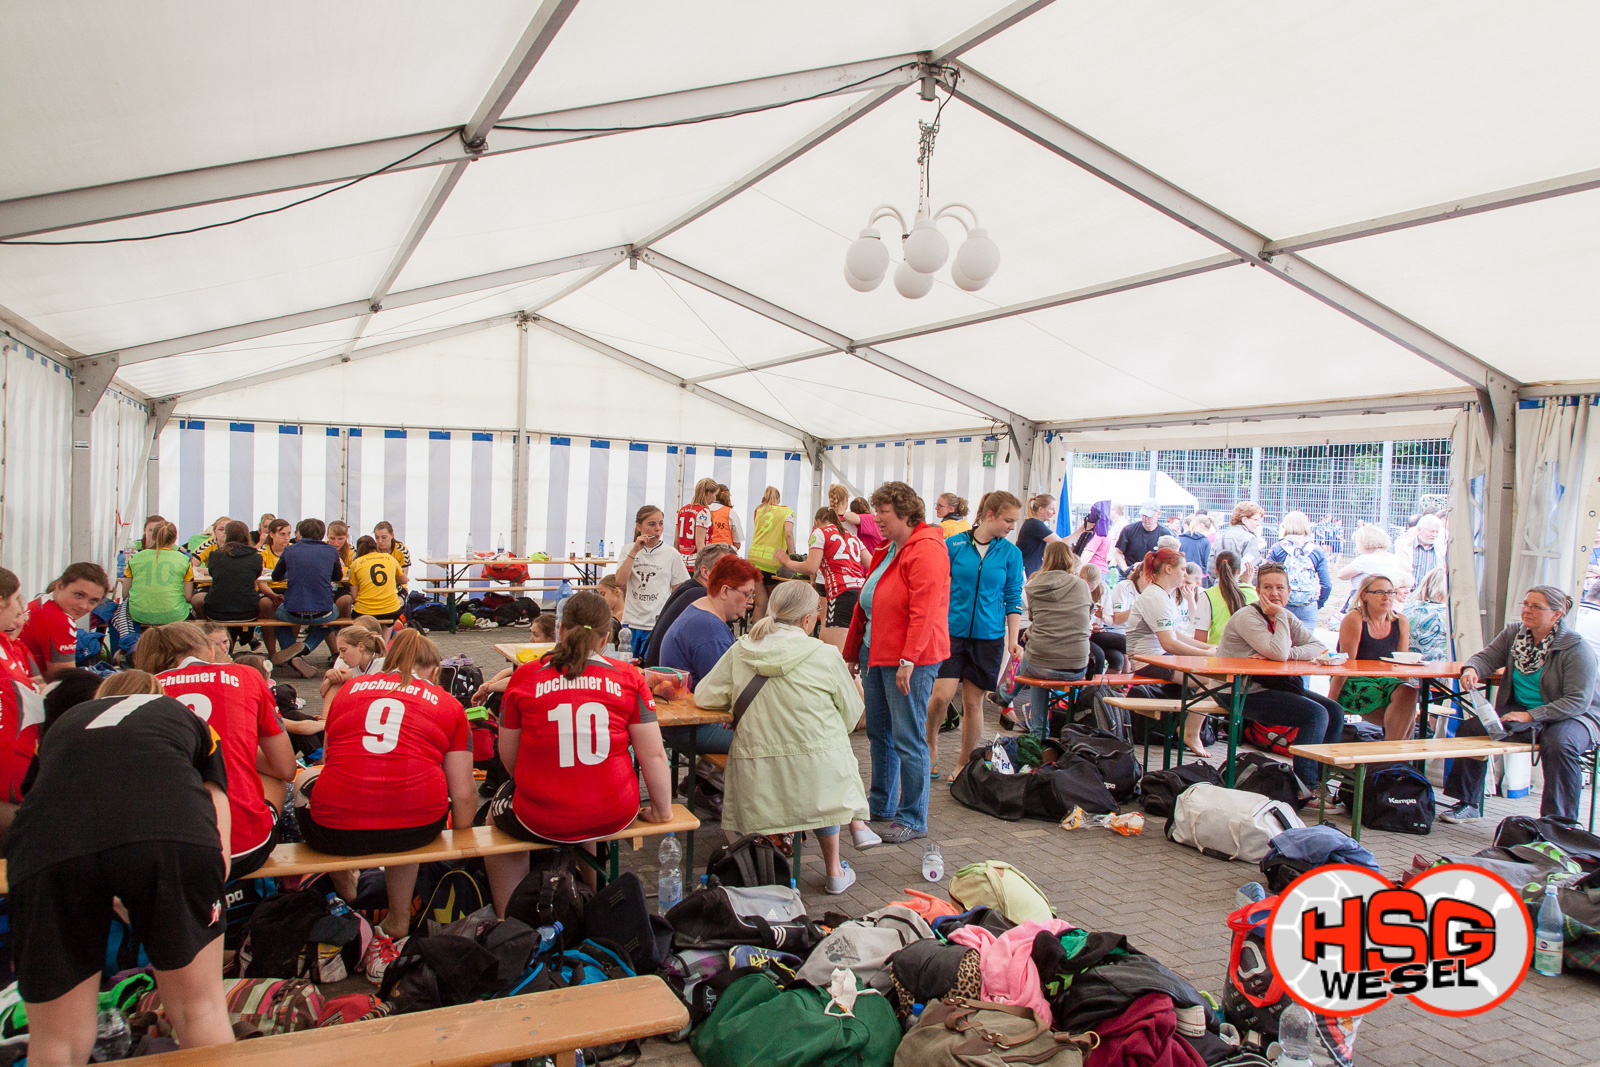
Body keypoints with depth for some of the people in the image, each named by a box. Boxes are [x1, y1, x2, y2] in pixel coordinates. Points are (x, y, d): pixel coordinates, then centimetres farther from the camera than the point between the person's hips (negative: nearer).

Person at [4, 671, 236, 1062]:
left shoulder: (63, 723, 38)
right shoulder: (188, 718, 33)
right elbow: (219, 854, 25)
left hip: (47, 844, 2)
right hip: (171, 832, -1)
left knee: (55, 1043, 17)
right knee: (200, 1011, 17)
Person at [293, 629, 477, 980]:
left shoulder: (350, 688, 19)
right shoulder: (448, 704, 13)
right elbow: (464, 793, 9)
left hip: (336, 828, 1)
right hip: (418, 826, 0)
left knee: (305, 779, 31)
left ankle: (346, 896, 44)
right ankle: (398, 924, 28)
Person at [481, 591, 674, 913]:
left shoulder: (525, 676, -2)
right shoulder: (629, 677, -3)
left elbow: (508, 756, 4)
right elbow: (654, 756, -4)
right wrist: (662, 810, 9)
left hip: (542, 821, -2)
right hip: (613, 816, 2)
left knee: (498, 812, 32)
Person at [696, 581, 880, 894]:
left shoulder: (740, 651, 1)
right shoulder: (826, 655, -5)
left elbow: (704, 695, 7)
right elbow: (851, 716, 4)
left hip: (758, 781, 3)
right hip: (816, 772, -2)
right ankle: (857, 822, 30)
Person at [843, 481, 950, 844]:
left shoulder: (927, 550, -14)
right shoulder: (887, 551, 16)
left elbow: (924, 610, -21)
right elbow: (867, 604, 21)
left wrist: (908, 660, -25)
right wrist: (854, 651, 23)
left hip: (909, 661, -9)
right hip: (875, 653, 9)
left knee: (908, 739, -3)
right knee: (878, 733, 16)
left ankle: (913, 820, 8)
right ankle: (881, 804, 30)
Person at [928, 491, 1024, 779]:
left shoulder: (1011, 553, 3)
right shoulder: (953, 545, -1)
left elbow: (1013, 600, 7)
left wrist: (1013, 640, 1)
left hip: (989, 636, 1)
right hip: (952, 631, -1)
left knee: (973, 702, 5)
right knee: (942, 695, -12)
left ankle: (964, 764, 22)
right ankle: (931, 745, 17)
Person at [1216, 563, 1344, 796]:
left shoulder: (1287, 617, 10)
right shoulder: (1247, 617, -15)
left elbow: (1319, 648, -3)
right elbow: (1280, 654, -27)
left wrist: (1285, 654, -21)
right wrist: (1279, 616, -17)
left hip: (1272, 685, 8)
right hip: (1241, 693, -8)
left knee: (1335, 711, -1)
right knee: (1316, 714, -20)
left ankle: (1320, 778, 8)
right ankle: (1304, 788, -13)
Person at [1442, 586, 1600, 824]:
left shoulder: (1577, 649, -17)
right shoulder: (1513, 633, 1)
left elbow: (1578, 701, -22)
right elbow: (1488, 657, 0)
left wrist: (1530, 716, -28)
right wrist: (1472, 670, -27)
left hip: (1572, 716, -5)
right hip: (1520, 710, 6)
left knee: (1559, 743, -37)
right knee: (1471, 727, -14)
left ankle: (1559, 822, -25)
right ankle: (1468, 804, -2)